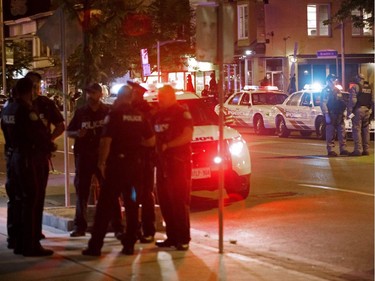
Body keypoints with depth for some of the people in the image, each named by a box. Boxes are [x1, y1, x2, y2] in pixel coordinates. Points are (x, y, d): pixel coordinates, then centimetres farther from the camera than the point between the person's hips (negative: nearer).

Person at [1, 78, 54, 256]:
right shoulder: (26, 110, -17)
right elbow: (40, 134, -15)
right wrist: (49, 146, 3)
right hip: (29, 159, -9)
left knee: (19, 201, 14)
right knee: (32, 203, -4)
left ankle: (18, 244, 20)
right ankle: (31, 246, -2)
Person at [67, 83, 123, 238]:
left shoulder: (108, 111, 2)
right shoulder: (80, 112, 8)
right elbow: (68, 132, 11)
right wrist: (77, 134, -10)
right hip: (83, 156, 2)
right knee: (81, 190, 5)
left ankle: (117, 227, 2)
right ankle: (80, 226, 14)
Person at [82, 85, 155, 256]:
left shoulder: (114, 115, -8)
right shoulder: (140, 116, 5)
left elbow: (106, 141, -14)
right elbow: (151, 141, 9)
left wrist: (101, 162, -5)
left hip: (117, 163, -4)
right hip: (135, 164, 4)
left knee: (105, 205, 0)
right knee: (132, 205, 10)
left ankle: (95, 246, -1)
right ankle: (129, 245, 10)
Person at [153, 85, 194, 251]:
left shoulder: (182, 113, -5)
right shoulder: (158, 115, 17)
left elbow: (187, 136, -15)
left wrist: (167, 145, -15)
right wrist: (156, 147, 4)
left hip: (179, 162, -7)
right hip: (162, 163, 7)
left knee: (180, 202, -5)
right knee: (165, 202, 8)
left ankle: (183, 239, -2)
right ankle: (172, 236, 16)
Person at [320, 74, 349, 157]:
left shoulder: (337, 91, 18)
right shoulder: (326, 91, -6)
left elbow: (342, 102, 23)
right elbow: (323, 104, -13)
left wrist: (342, 112, 13)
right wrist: (326, 115, -20)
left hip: (339, 115, 7)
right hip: (331, 115, -7)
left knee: (342, 133, 6)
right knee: (330, 133, -5)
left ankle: (343, 149, 11)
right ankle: (330, 150, -1)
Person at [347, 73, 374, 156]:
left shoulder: (355, 87, -5)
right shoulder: (369, 88, 15)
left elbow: (352, 100, -13)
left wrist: (349, 111, -11)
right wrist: (371, 110, 18)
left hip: (358, 110, -6)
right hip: (367, 111, 6)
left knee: (357, 130, -6)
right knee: (366, 130, 10)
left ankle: (358, 149, -12)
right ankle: (366, 149, 12)